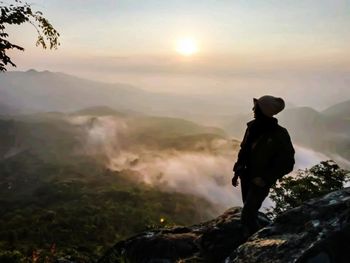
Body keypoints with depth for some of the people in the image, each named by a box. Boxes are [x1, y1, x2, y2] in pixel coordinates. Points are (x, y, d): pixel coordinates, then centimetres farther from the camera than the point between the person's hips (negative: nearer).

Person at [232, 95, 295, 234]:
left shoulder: (279, 135, -21)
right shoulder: (253, 127, -5)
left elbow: (287, 164, -14)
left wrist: (265, 179, -17)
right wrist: (237, 172, 8)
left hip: (260, 182, -6)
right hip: (247, 176, 6)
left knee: (247, 217, -8)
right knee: (250, 210, 21)